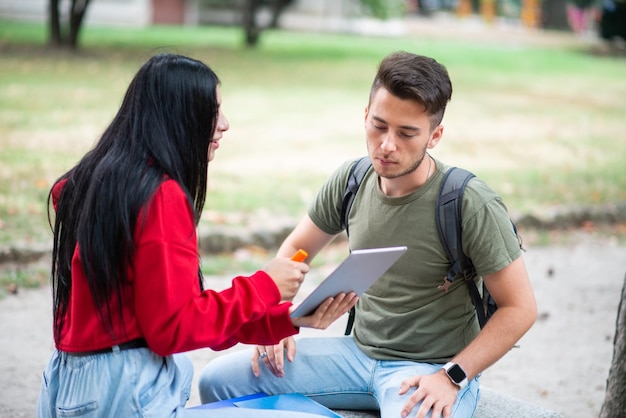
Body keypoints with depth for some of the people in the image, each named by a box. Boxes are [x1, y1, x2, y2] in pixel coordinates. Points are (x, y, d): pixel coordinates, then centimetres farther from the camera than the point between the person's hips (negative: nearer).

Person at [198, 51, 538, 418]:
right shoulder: (351, 180, -1)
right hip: (360, 351, 6)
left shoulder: (472, 205, -17)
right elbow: (296, 249, 14)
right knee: (219, 380, -5)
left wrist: (453, 377, -19)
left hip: (432, 369, -5)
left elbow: (520, 308, -12)